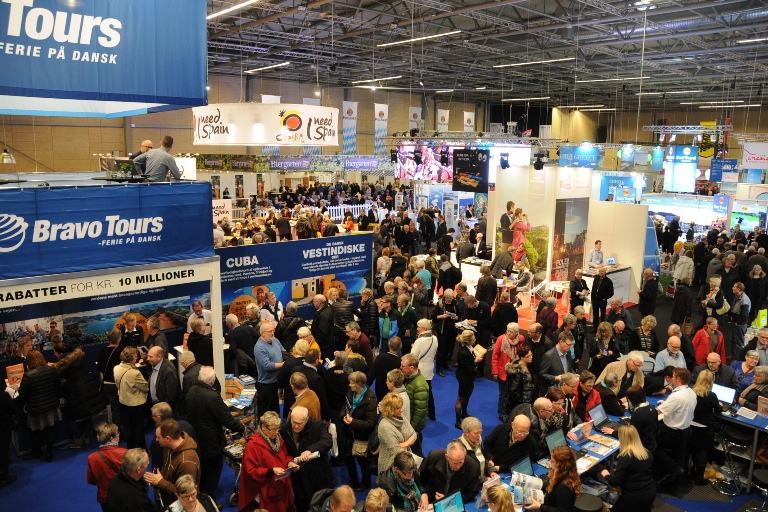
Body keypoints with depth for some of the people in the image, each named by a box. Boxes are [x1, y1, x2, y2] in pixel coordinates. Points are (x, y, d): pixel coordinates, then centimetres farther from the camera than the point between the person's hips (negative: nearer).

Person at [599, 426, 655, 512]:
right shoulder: (648, 453, 1)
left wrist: (606, 475, 2)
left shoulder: (624, 457, -20)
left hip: (634, 497, -6)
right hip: (651, 494, 6)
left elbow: (615, 482, -18)